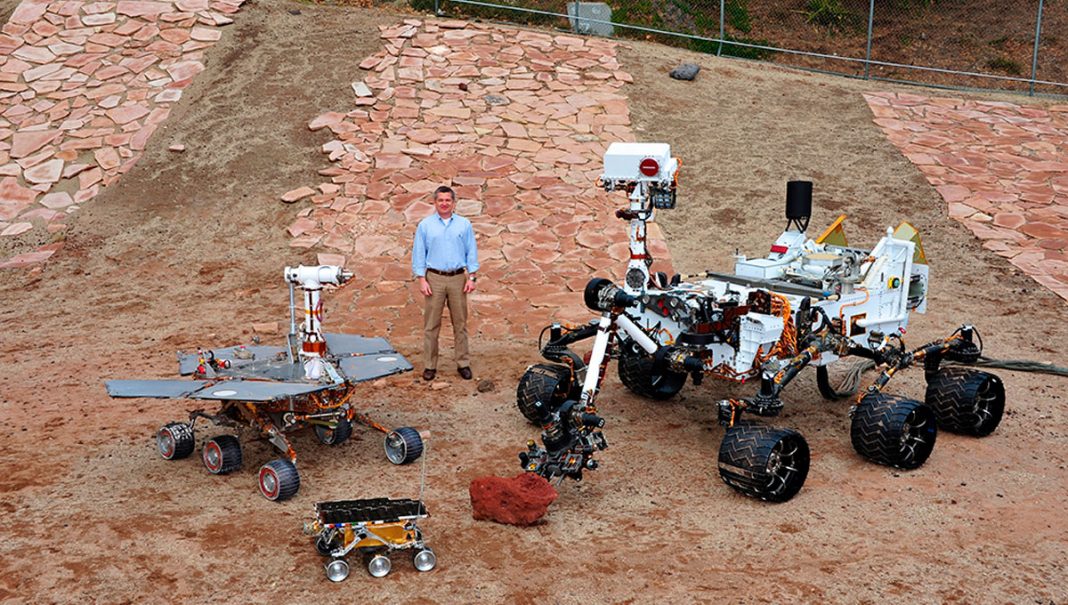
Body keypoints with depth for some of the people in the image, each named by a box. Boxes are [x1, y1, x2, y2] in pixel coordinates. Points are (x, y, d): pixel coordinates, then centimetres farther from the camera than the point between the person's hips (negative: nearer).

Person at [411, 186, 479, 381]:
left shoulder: (464, 225, 7)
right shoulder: (425, 225, 4)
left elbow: (471, 252, 7)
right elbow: (419, 254, 3)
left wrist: (472, 277, -1)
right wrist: (422, 280, -5)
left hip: (458, 279, 1)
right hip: (434, 279, -1)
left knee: (460, 323, 5)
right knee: (431, 324, 0)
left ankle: (463, 363, 12)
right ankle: (429, 365, 7)